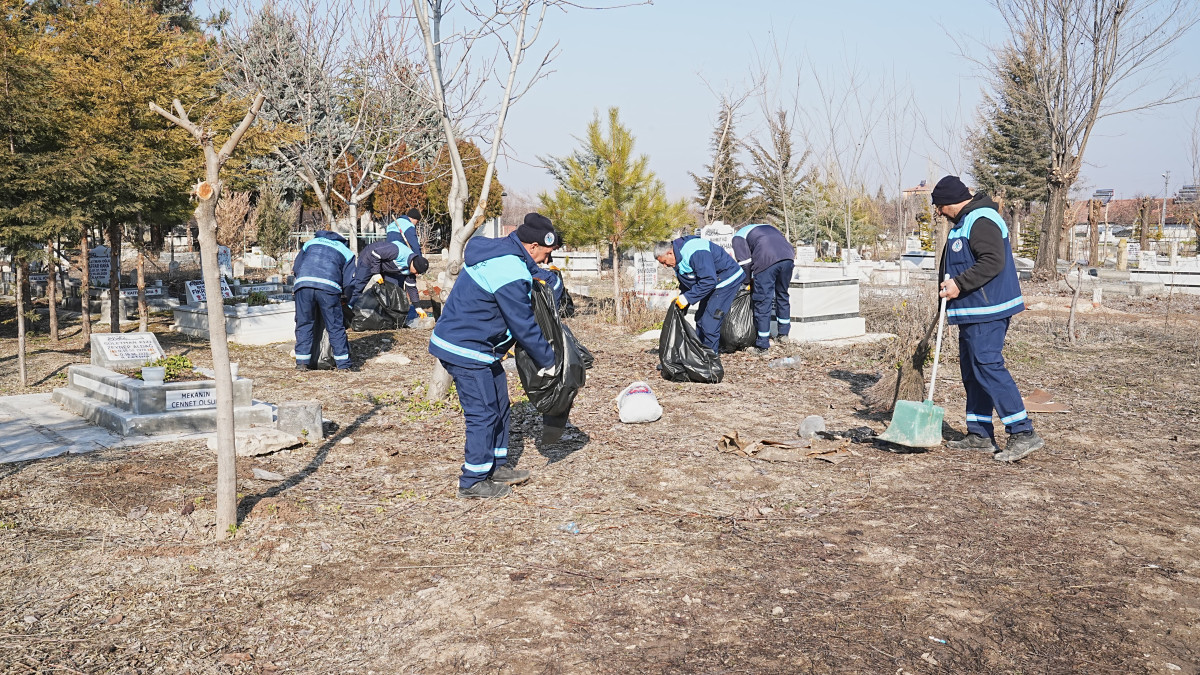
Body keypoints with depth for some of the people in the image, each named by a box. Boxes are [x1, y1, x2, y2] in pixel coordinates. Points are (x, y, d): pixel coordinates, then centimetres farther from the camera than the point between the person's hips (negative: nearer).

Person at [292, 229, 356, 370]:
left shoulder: (311, 243, 31)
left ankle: (302, 362, 11)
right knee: (335, 326, 6)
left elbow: (296, 267, 27)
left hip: (303, 284, 2)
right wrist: (343, 295, 32)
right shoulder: (346, 251, 24)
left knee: (304, 323, 12)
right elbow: (350, 281, 16)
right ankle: (343, 363, 9)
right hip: (329, 287, -2)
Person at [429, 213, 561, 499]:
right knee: (483, 414, -3)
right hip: (466, 350, -11)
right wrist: (547, 361, -7)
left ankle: (497, 467, 30)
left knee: (499, 406, 17)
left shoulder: (496, 250, 6)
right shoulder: (510, 273, -25)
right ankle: (473, 482, 9)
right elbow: (524, 326, -20)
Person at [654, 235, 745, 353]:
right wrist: (681, 298, -4)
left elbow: (709, 280, -33)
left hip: (728, 280, -10)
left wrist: (687, 298, -29)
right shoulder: (679, 258, 3)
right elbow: (686, 284, 14)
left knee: (710, 322, -15)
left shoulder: (695, 253, -29)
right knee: (700, 318, 9)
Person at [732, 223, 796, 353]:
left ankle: (762, 344, 6)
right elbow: (791, 247, 29)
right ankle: (784, 332, 37)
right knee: (783, 295, 24)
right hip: (788, 258, 6)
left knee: (763, 301, 2)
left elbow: (744, 262, 6)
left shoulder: (738, 236, 20)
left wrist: (748, 280, 18)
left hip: (766, 261, -6)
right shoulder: (767, 227, 38)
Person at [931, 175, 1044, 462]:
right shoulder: (966, 221, 18)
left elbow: (993, 262, -25)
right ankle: (979, 435, 20)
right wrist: (952, 287, 15)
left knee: (988, 367, -13)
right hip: (973, 312, 11)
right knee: (971, 370, 13)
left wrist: (959, 285, -23)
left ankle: (1023, 433, -10)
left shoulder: (981, 222, -16)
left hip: (986, 311, -11)